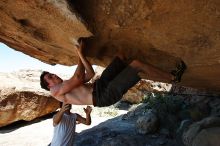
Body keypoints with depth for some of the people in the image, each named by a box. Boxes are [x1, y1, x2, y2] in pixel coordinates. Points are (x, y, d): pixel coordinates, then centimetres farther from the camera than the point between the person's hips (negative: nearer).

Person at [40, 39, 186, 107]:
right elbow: (79, 78, -15)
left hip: (100, 85, 9)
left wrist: (82, 55, 17)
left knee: (121, 55, 8)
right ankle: (173, 77, -2)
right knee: (136, 64, -17)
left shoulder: (68, 85, 26)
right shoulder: (55, 91, 0)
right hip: (104, 95, -9)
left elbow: (91, 74, 22)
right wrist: (80, 55, -2)